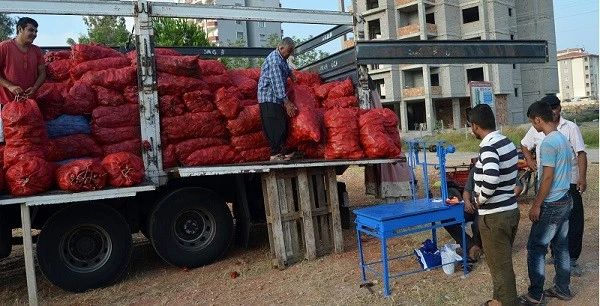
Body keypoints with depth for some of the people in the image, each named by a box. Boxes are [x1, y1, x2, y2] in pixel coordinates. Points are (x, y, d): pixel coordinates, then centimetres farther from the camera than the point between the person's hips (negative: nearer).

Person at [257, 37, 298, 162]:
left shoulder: (282, 58, 13)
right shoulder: (274, 60, -18)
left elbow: (286, 68, 40)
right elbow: (277, 83, -26)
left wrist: (290, 73, 18)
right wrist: (287, 102, -29)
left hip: (277, 97, 10)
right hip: (269, 97, -10)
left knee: (283, 125, 9)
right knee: (275, 127, -12)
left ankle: (286, 152, 14)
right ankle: (275, 154, -8)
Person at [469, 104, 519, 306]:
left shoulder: (488, 147, -21)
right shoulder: (507, 142, 7)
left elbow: (491, 179, -37)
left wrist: (481, 198, -21)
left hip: (494, 216, -10)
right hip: (510, 210, 10)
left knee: (499, 265, 6)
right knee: (503, 261, 22)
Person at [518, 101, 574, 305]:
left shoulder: (548, 143, -20)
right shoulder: (563, 138, 9)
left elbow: (548, 177, -22)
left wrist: (536, 205, -16)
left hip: (551, 205, -9)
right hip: (565, 200, 9)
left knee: (535, 249, -1)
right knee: (561, 246, 16)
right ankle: (562, 289, 27)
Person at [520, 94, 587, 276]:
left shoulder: (570, 128, -6)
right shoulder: (536, 129, 3)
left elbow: (581, 153, -12)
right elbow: (524, 145, 21)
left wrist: (582, 177, -22)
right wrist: (529, 160, 3)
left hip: (569, 182, -3)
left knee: (574, 221, 0)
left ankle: (572, 259, 12)